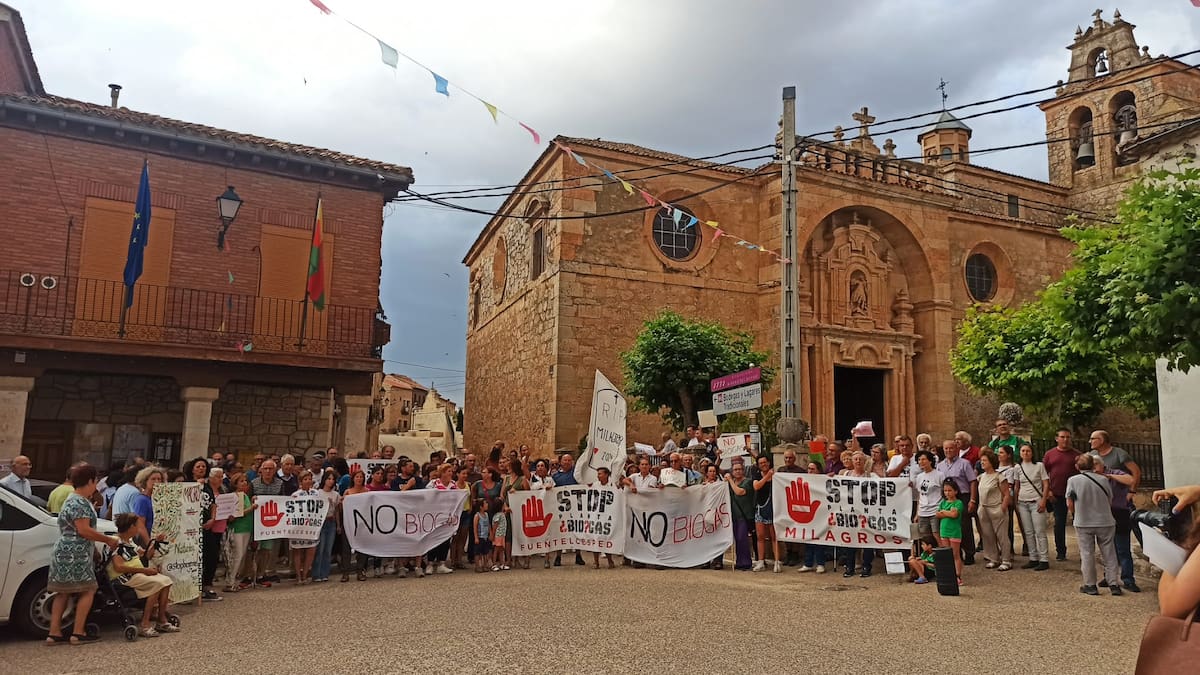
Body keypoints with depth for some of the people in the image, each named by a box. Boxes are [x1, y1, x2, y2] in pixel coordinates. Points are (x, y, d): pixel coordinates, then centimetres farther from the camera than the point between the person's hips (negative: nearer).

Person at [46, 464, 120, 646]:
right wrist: (108, 539, -12)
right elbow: (83, 530, -21)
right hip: (74, 555, -10)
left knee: (63, 592, 10)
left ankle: (54, 633, 12)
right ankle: (78, 633, -1)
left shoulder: (72, 499, 17)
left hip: (64, 553, 10)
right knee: (87, 591, -3)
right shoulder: (80, 502, -16)